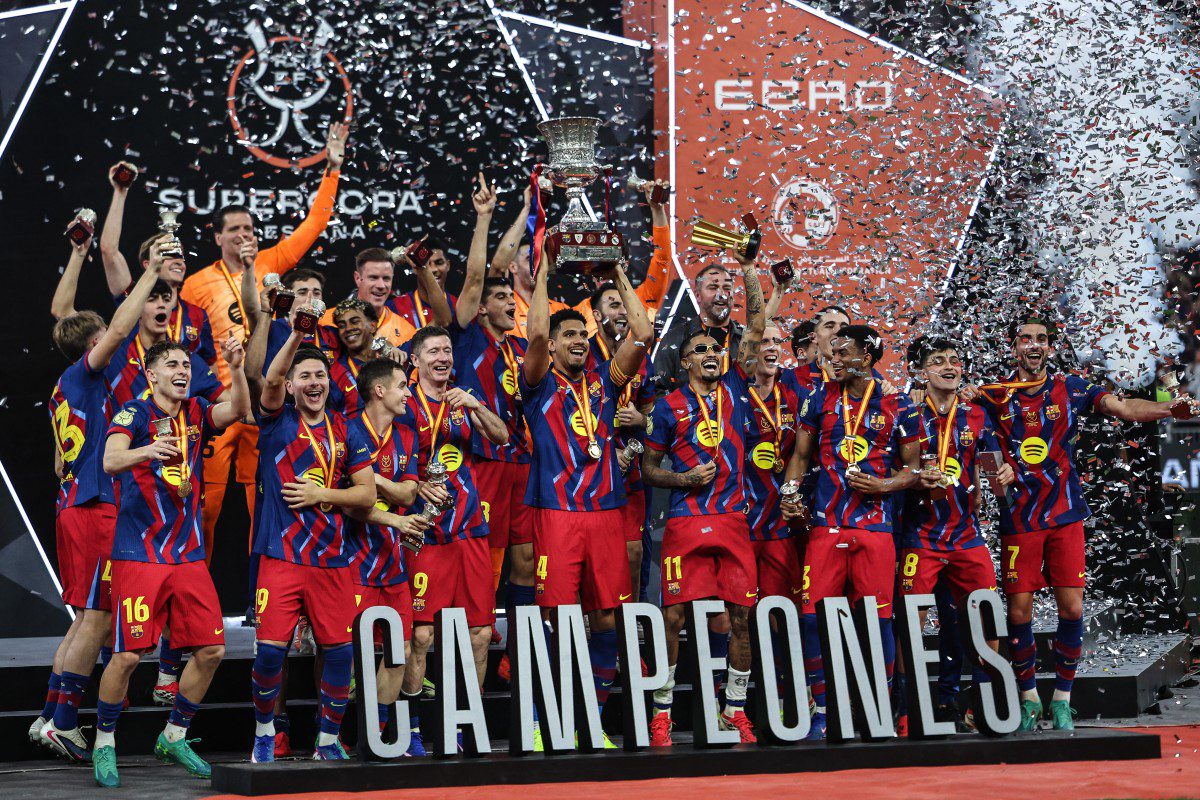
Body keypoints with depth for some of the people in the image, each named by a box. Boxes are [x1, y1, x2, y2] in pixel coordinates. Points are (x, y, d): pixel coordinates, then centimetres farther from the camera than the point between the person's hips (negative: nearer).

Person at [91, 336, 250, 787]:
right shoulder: (134, 412, -6)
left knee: (210, 650, 2)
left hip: (189, 554, 6)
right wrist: (146, 451, -43)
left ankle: (174, 737, 20)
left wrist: (236, 369, -26)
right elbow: (110, 461, -22)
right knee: (128, 654, -9)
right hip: (139, 554, -5)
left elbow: (239, 411, -9)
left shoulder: (196, 412, 10)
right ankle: (104, 744, 10)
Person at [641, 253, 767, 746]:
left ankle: (735, 711, 13)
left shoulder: (735, 390, 11)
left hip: (733, 520, 3)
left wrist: (750, 273, 2)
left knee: (741, 617, 3)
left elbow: (755, 330, 7)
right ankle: (662, 713, 2)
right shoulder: (670, 406, 5)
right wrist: (684, 479, -8)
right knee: (674, 617, -5)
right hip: (686, 522, -3)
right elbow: (647, 467, 9)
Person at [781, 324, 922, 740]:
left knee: (878, 618, -3)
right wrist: (790, 494, 0)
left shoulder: (897, 406, 4)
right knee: (814, 616, -5)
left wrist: (883, 485, -10)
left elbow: (913, 468, 8)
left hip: (875, 526, -2)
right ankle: (821, 710, 5)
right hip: (825, 526, 2)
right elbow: (801, 454, 16)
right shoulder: (820, 396, 9)